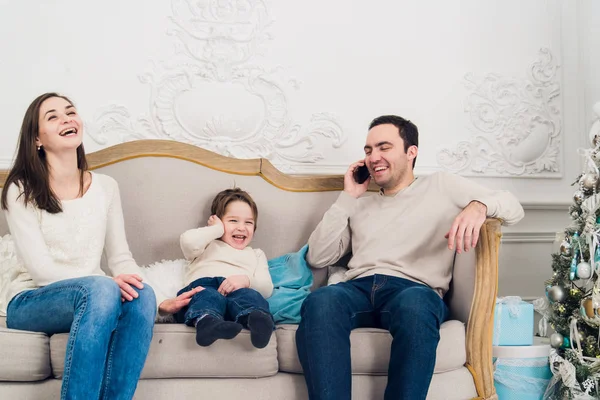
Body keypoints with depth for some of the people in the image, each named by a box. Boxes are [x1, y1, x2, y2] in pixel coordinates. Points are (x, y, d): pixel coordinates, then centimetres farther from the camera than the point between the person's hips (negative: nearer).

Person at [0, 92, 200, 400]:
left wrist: (159, 301, -9)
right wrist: (108, 283, -29)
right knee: (101, 289, -36)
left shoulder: (105, 186, 8)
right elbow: (40, 268, -14)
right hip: (31, 302, -4)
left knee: (141, 295, -31)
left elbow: (121, 258, 7)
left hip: (93, 296, 4)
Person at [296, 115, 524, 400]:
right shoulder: (361, 206, 29)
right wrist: (348, 198, 17)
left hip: (415, 291, -2)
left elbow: (513, 208, 13)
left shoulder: (441, 186, 21)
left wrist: (478, 205, -12)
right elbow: (318, 257, 18)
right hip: (358, 288, 3)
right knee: (320, 301, -35)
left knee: (414, 303, -42)